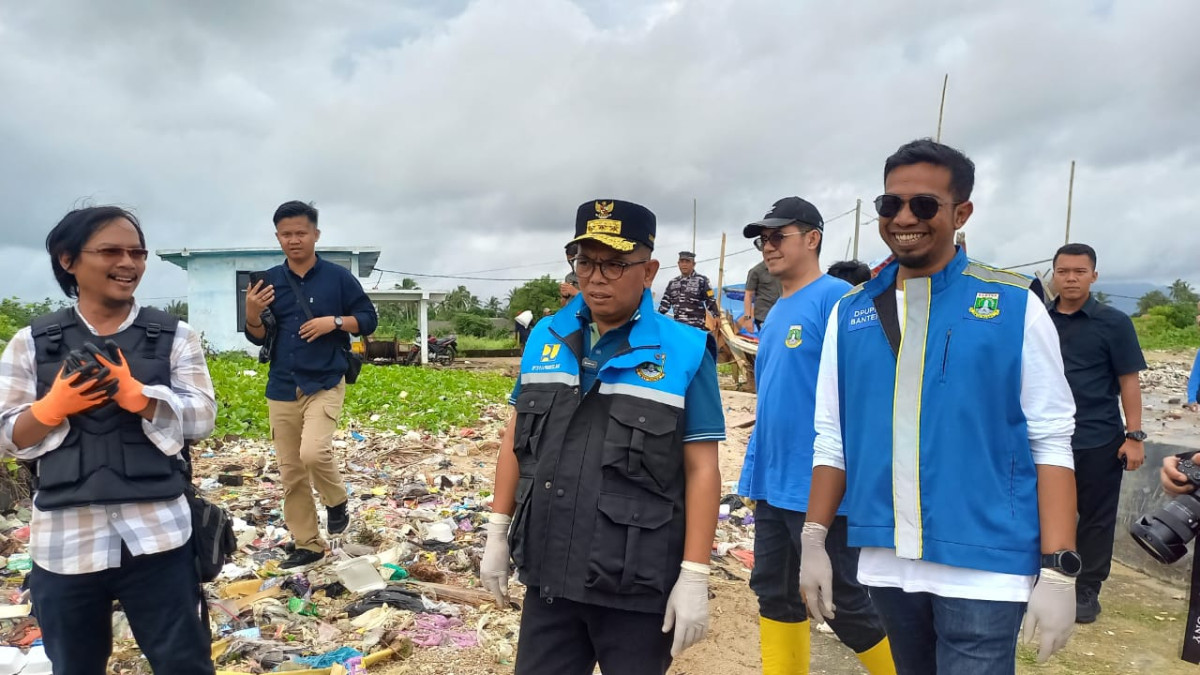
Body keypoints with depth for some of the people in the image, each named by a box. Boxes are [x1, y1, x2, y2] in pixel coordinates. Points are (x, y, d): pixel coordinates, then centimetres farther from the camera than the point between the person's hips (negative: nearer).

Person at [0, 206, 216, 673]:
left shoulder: (175, 336, 1)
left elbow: (202, 419, -5)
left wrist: (133, 393, -19)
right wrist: (54, 406, -15)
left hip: (156, 535, -1)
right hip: (64, 542, 2)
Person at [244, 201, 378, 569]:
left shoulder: (338, 277, -4)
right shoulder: (269, 281, 3)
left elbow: (369, 319, 1)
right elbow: (257, 338, 8)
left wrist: (335, 322, -16)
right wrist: (252, 315, -13)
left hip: (325, 383, -4)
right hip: (281, 388, 4)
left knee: (314, 452, -24)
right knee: (291, 472, 9)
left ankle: (337, 501, 9)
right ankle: (307, 544, 24)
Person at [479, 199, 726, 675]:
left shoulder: (685, 352, -8)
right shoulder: (545, 338, 5)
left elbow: (701, 469, -8)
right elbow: (516, 439, 11)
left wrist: (695, 576, -11)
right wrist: (497, 534, 10)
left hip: (638, 586, -4)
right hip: (548, 574, 4)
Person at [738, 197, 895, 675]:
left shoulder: (836, 298, -13)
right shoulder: (776, 312, 13)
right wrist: (756, 469, 16)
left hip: (818, 486, -8)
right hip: (773, 483, 8)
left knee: (844, 603, 5)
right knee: (775, 595, 16)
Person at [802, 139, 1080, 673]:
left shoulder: (1014, 305, -5)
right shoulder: (850, 312, 3)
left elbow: (1051, 442, -5)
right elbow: (832, 438, 6)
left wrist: (1058, 569, -10)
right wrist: (814, 540, 4)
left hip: (983, 566, -3)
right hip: (885, 563, 4)